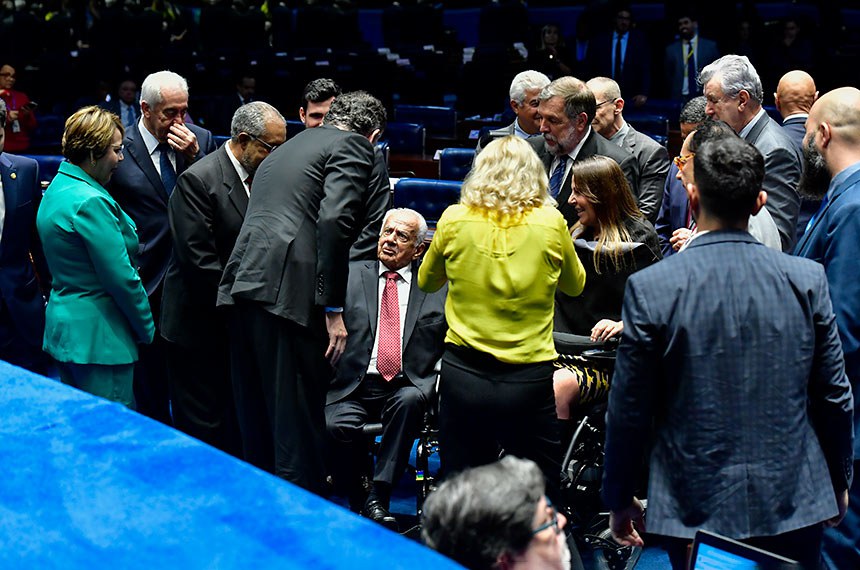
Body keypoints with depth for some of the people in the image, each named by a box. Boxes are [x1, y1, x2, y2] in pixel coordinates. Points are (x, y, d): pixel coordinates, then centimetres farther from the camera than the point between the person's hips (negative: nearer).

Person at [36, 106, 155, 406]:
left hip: (63, 323, 10)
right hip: (97, 335, -10)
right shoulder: (91, 201, -20)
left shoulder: (58, 188, 11)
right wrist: (147, 328, -6)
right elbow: (122, 277, -20)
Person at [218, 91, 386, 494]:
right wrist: (333, 310, -14)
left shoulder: (292, 144, 29)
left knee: (256, 413, 17)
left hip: (243, 283, 8)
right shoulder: (353, 145, 3)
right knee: (298, 421, -3)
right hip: (288, 290, -8)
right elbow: (334, 221, -13)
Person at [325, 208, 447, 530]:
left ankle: (378, 498, -26)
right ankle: (357, 499, -4)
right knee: (334, 426, -29)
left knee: (409, 401, -35)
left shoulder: (439, 285, 14)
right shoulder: (351, 275, 15)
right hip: (354, 387, 0)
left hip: (409, 386, 0)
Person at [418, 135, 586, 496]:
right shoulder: (550, 222, -5)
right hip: (528, 382, -1)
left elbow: (426, 281, 16)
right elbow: (574, 285, 14)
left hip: (462, 375, 1)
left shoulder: (454, 220, -2)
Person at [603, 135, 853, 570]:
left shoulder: (650, 288, -13)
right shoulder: (808, 280, -7)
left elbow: (629, 409, -8)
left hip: (695, 512, -2)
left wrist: (619, 501, 6)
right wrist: (839, 482, 16)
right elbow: (834, 397, 1)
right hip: (795, 503, 2)